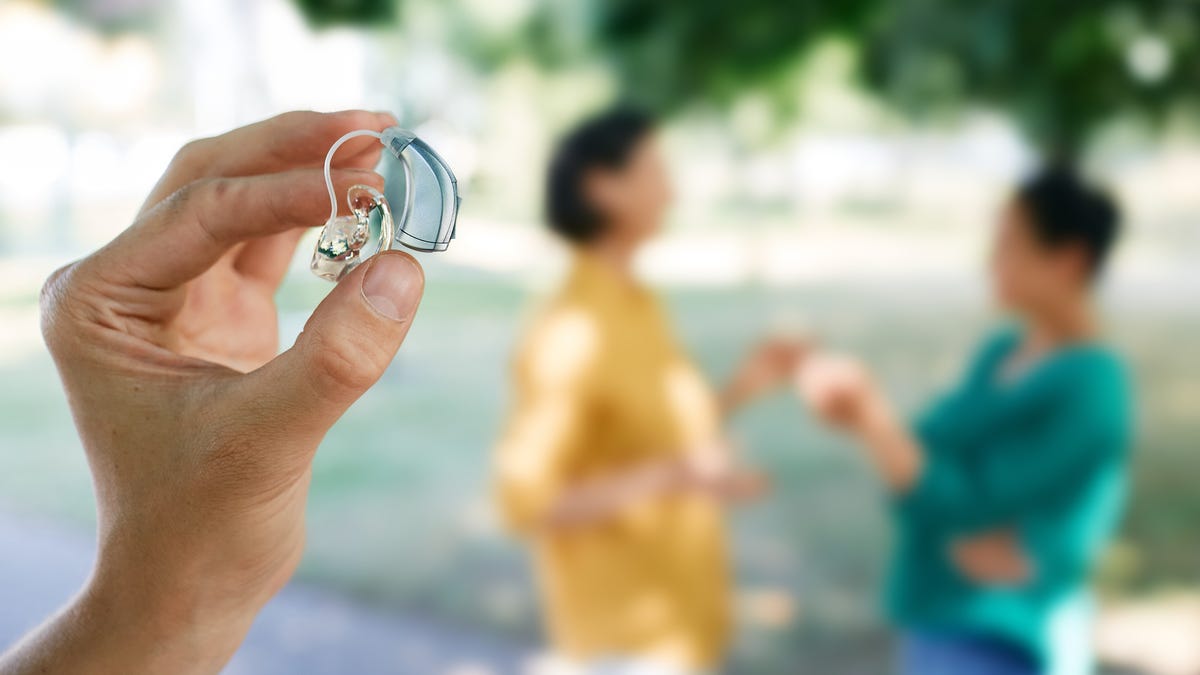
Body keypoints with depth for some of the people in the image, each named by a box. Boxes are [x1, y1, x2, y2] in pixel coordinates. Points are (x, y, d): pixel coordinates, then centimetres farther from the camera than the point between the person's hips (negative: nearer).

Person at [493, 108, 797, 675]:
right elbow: (524, 500, -24)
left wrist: (742, 390, 6)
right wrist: (675, 476, -30)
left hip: (671, 623, 9)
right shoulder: (572, 334, -22)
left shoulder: (637, 308, 6)